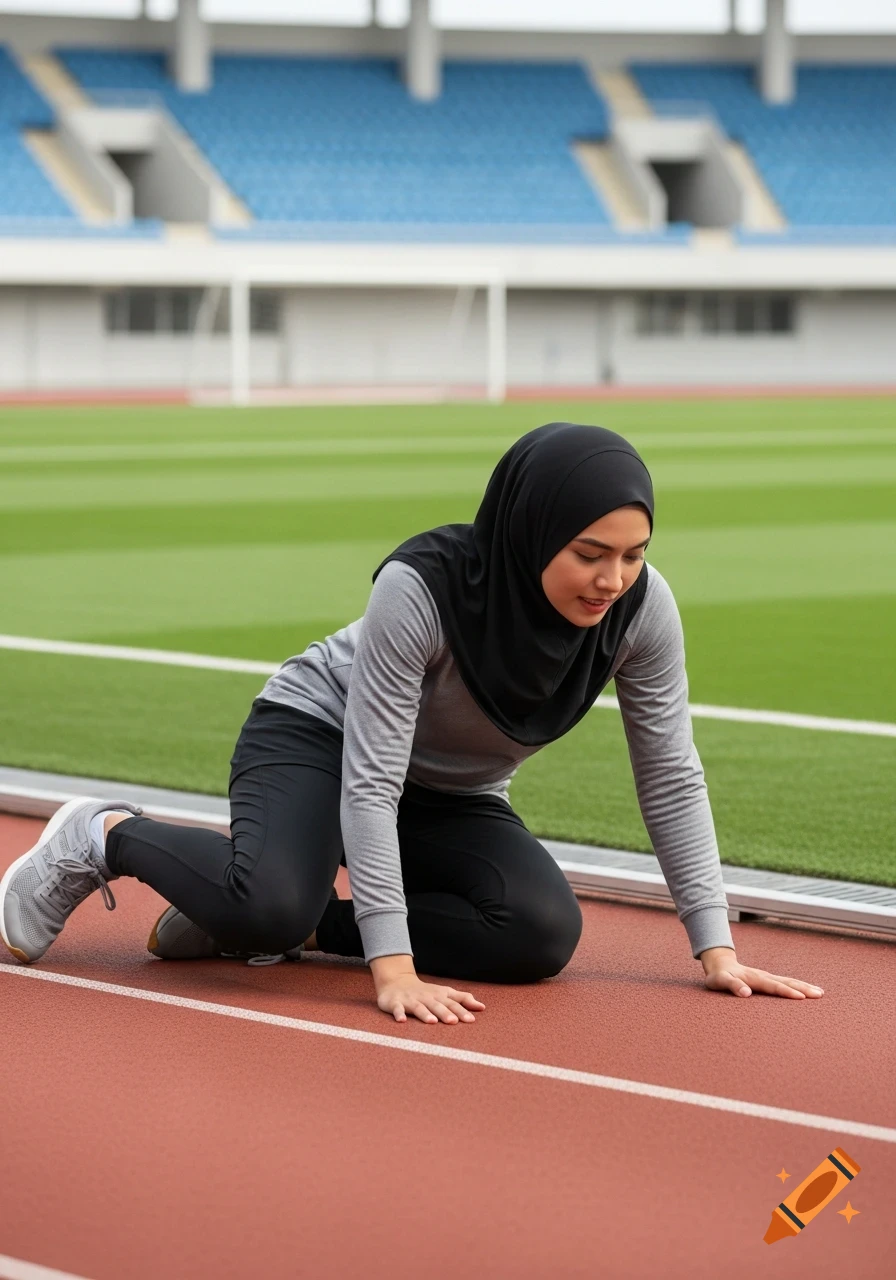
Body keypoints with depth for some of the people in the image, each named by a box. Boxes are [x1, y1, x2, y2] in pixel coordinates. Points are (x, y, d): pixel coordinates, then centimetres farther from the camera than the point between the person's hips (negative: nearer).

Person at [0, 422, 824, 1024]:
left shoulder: (639, 607, -22)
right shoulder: (423, 587, -34)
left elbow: (671, 776, -12)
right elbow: (369, 780, -34)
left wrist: (717, 950, -16)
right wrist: (395, 971, -39)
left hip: (452, 795, 6)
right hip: (317, 735, -6)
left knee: (546, 934, -23)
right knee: (270, 903, -36)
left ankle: (291, 925, -8)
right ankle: (106, 837, -4)